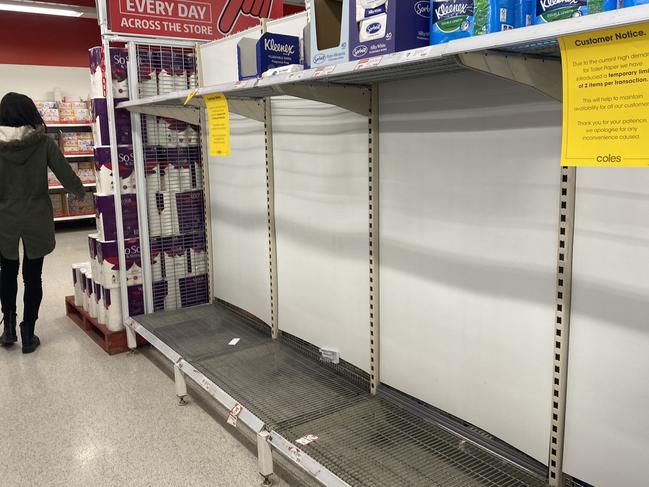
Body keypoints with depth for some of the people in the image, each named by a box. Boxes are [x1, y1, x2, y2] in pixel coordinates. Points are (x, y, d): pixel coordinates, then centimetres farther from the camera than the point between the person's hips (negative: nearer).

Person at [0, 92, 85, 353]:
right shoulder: (43, 142, -11)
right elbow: (66, 174, -7)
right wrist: (82, 193, 12)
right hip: (37, 220, -1)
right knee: (33, 276, 8)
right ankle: (28, 335, 14)